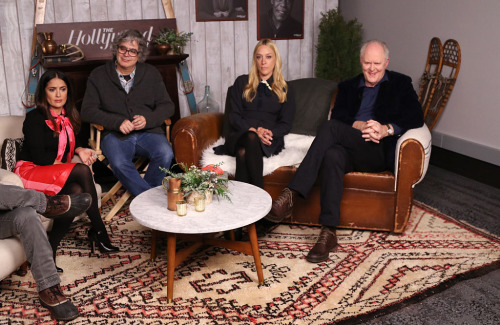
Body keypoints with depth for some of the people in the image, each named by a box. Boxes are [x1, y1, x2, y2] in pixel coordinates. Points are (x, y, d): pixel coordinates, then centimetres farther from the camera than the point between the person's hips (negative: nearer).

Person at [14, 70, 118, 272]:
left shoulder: (68, 117, 12)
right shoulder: (35, 118, -9)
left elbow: (72, 143, 19)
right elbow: (39, 158, -15)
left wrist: (80, 150, -5)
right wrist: (72, 160, -12)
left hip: (56, 174, 6)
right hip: (30, 172, -6)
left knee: (76, 191, -31)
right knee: (83, 171, -31)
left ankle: (50, 250, -27)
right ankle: (99, 232, -24)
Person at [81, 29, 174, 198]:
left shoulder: (151, 73, 14)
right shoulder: (98, 75, 9)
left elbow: (167, 106, 11)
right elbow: (88, 111, 2)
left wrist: (148, 119, -11)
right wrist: (118, 122, -13)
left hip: (148, 131, 2)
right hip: (115, 134, -1)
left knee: (166, 155, -30)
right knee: (119, 164, -34)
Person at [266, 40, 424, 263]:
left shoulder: (400, 84, 18)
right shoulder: (348, 87, 27)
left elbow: (416, 118, 3)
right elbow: (338, 115, 9)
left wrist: (386, 129, -15)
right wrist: (360, 125, -12)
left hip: (380, 152, -3)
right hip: (350, 150, 3)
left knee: (330, 128, -28)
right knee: (332, 155, -36)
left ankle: (291, 195, -34)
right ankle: (328, 234, -38)